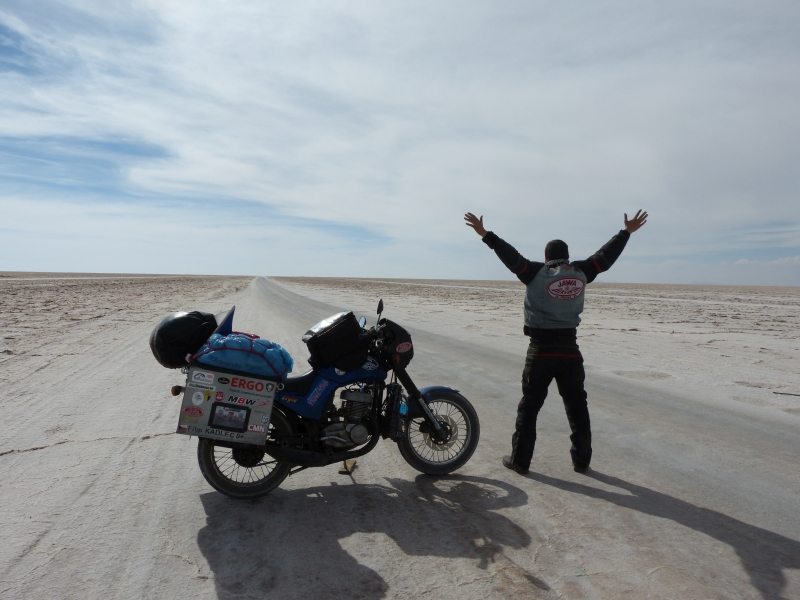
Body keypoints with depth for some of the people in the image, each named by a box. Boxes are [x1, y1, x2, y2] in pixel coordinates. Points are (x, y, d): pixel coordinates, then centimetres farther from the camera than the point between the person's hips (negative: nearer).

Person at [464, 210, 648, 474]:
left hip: (541, 351, -3)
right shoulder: (580, 273, 3)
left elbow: (511, 257, -9)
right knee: (577, 407, 14)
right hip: (570, 350, 3)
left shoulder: (537, 273, -7)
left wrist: (485, 234, -4)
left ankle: (520, 460, 10)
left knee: (529, 407, 5)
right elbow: (605, 256, 14)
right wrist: (627, 232, 27)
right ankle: (582, 460, 22)